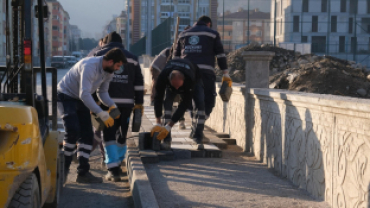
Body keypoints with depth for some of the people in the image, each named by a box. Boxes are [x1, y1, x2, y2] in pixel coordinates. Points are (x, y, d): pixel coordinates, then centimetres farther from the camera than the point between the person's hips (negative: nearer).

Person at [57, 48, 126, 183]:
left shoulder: (108, 72, -4)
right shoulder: (89, 66, -32)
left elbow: (102, 92, 8)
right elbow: (84, 94, -37)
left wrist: (111, 105, -12)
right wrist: (101, 114, -38)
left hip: (81, 100, 8)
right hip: (66, 96, -8)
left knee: (87, 135, 0)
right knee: (72, 131, -22)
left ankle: (83, 173, 3)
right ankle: (63, 168, -7)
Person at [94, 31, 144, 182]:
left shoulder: (100, 55, 7)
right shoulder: (131, 58, 15)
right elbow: (139, 82, 12)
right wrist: (139, 103, 16)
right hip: (127, 102, 3)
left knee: (108, 135, -2)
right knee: (122, 134, 17)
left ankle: (113, 169, -12)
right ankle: (117, 162, 29)